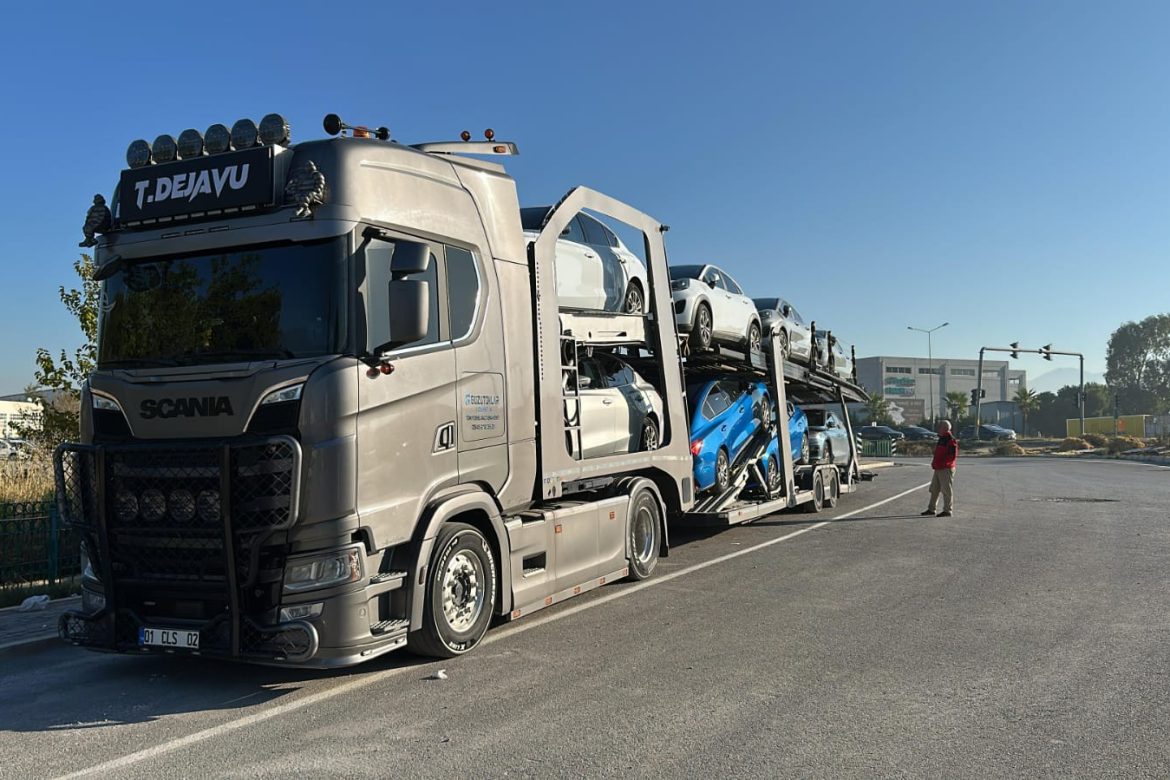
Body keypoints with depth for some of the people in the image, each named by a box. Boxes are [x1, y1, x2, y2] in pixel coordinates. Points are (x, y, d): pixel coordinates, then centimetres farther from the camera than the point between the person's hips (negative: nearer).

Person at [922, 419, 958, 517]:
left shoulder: (951, 440, -13)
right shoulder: (941, 439, 17)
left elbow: (952, 456, -20)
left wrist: (942, 463, -23)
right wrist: (934, 463, 11)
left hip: (946, 469, -10)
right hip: (938, 469, 10)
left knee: (947, 490, -4)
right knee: (934, 489, 13)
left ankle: (947, 510, 2)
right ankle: (931, 509, 20)